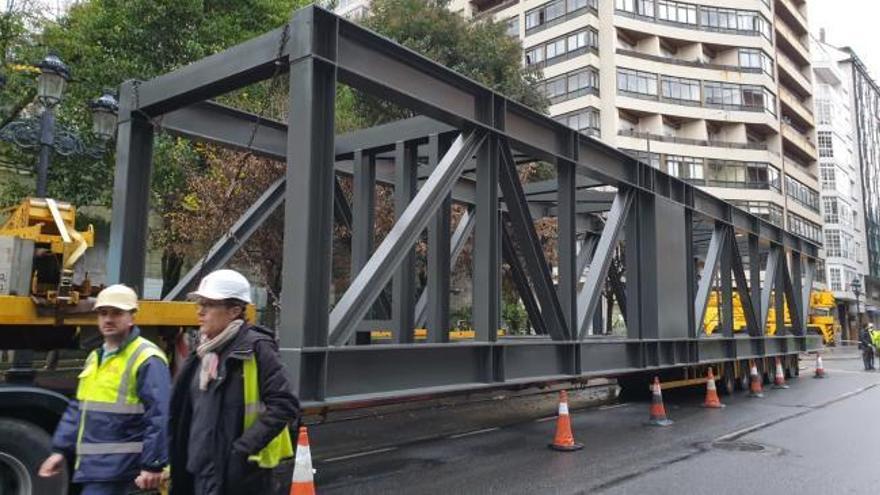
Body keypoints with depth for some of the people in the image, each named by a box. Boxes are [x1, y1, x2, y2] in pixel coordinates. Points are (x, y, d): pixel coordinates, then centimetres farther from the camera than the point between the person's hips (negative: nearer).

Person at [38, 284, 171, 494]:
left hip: (116, 467, -9)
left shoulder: (146, 359, -14)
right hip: (91, 463, 9)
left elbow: (160, 416, -19)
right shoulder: (95, 357, 15)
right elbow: (78, 409, 22)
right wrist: (60, 450, 16)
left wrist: (153, 465, -21)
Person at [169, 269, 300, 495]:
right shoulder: (204, 352, 11)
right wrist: (175, 461, 15)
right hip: (202, 473, 8)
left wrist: (242, 449, -20)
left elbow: (285, 406, -18)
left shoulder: (255, 348, -13)